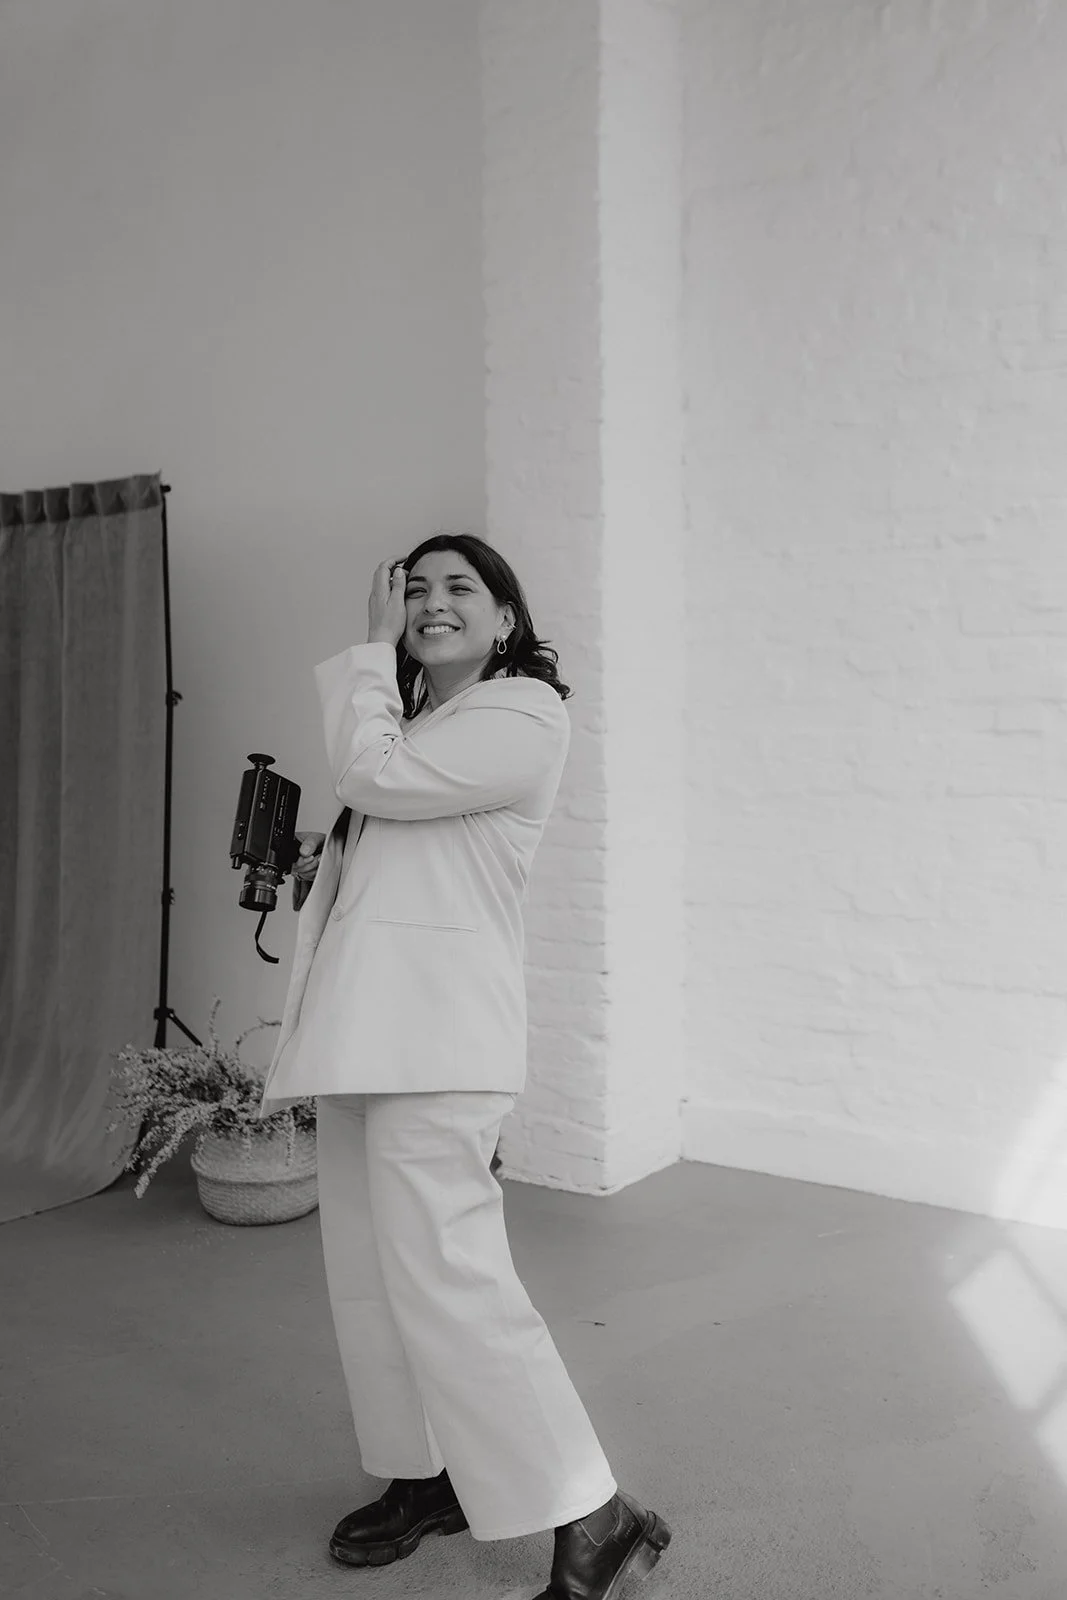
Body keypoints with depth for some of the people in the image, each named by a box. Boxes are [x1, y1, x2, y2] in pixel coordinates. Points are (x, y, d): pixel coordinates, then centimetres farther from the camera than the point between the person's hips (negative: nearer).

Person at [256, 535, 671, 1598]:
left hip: (434, 1031, -9)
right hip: (366, 1027, 9)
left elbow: (371, 775, -15)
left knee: (446, 1272, -11)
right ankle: (422, 1478, 30)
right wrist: (322, 863, 9)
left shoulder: (522, 714, -6)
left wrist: (369, 654, -3)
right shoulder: (411, 723, 21)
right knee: (369, 1266, 14)